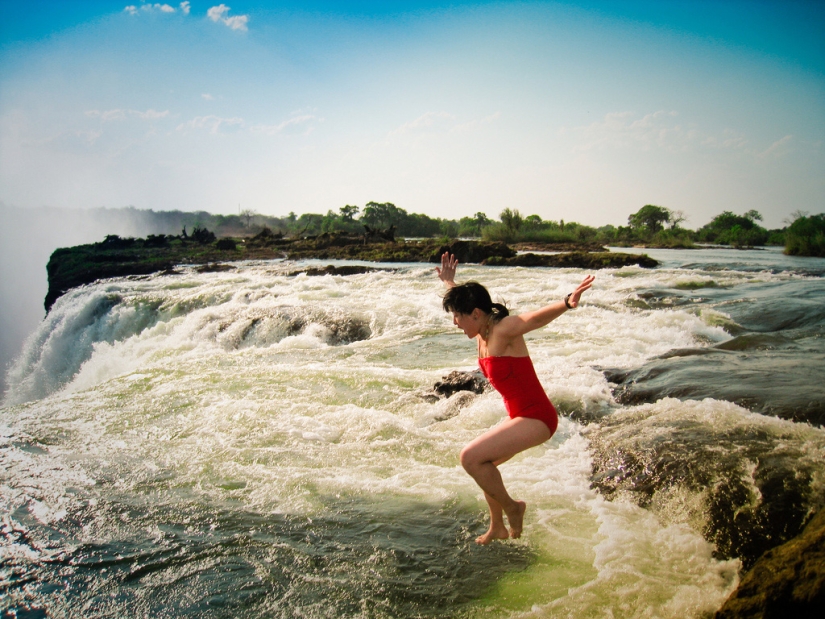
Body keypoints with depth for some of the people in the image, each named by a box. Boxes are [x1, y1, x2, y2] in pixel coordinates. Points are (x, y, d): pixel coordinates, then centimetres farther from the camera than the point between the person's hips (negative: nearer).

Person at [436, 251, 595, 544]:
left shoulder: (503, 329, -21)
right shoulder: (483, 332, 4)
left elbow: (537, 316, -41)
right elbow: (466, 301, 27)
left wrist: (567, 302, -58)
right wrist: (449, 282, 38)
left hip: (536, 417, -10)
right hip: (521, 416, 10)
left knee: (471, 457, -18)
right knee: (483, 463, 21)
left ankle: (512, 507, 4)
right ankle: (498, 528, 38)